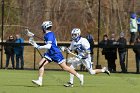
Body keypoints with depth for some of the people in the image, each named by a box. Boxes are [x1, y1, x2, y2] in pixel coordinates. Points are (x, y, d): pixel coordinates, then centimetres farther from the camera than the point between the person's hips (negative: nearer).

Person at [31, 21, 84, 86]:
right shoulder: (46, 35, 9)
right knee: (41, 64, -4)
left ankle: (79, 76, 12)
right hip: (50, 54, 9)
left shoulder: (50, 35, -21)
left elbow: (48, 46, -29)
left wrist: (39, 47, -24)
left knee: (65, 67, -1)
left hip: (56, 54, -9)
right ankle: (39, 81, -5)